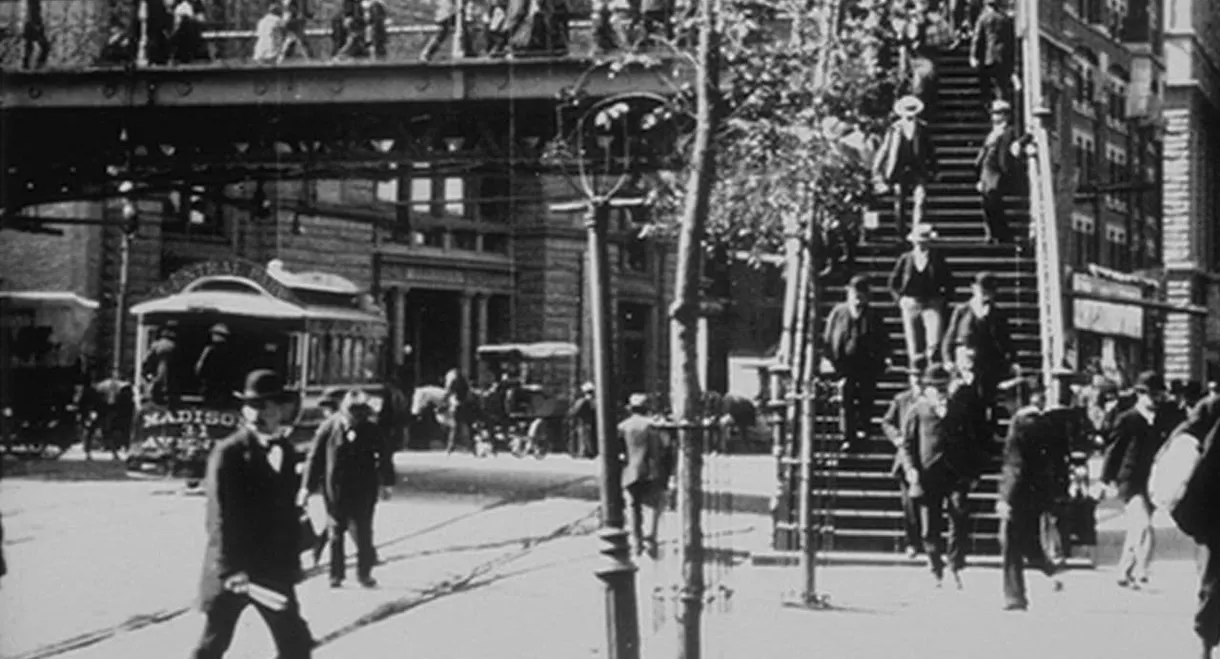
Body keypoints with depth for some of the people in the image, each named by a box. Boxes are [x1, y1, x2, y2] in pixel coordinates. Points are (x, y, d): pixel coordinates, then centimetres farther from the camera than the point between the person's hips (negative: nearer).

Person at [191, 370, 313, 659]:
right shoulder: (228, 453, -12)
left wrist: (291, 564, 10)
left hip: (275, 568, 6)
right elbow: (220, 516, -19)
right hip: (232, 570, -6)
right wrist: (230, 569, -28)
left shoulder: (286, 452, 8)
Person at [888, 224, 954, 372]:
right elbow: (893, 283, 12)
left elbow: (949, 284, 10)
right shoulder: (905, 259, 5)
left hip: (932, 305, -1)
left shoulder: (937, 259, 3)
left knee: (934, 343, -16)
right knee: (914, 345, 1)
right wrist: (901, 299, 0)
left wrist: (942, 299, -2)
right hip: (911, 305, 1)